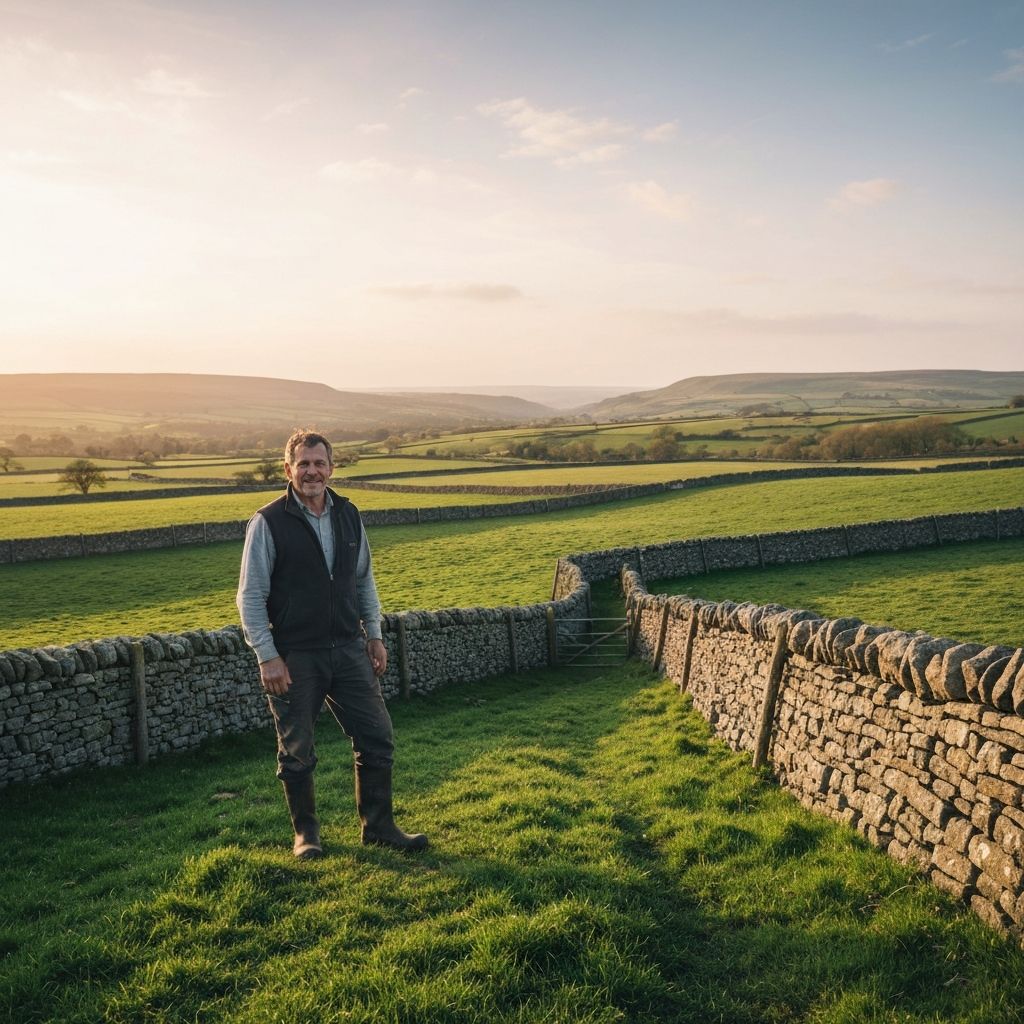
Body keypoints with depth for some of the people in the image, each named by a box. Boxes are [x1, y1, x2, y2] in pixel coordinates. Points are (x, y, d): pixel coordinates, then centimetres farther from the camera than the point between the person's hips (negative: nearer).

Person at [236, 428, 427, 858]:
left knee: (377, 738, 6)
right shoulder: (268, 523, -9)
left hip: (348, 649, 5)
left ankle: (378, 826, 22)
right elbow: (251, 596, -8)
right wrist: (267, 657, -13)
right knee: (297, 753, 7)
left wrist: (374, 635, 12)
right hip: (294, 657, -4)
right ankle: (306, 834, 27)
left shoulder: (348, 515, 7)